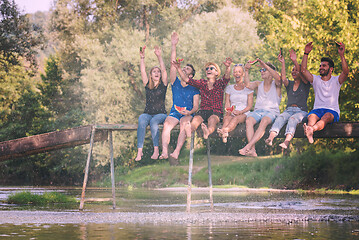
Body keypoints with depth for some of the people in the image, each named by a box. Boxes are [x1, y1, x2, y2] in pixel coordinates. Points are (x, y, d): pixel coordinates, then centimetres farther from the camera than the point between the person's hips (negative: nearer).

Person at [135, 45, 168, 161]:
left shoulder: (163, 85, 8)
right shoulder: (147, 85, 14)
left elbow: (164, 70, -4)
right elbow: (143, 71, 4)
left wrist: (159, 57, -13)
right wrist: (142, 58, -7)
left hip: (160, 114, -2)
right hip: (147, 113, 2)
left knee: (153, 121, -35)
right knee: (142, 121, -31)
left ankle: (156, 149, -37)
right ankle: (139, 151, -38)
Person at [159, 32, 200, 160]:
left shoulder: (194, 89, 11)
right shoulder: (175, 82, 15)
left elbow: (196, 106, 4)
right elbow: (173, 64, 5)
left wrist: (189, 112, -19)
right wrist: (173, 46, -3)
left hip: (187, 114, -1)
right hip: (174, 112, 1)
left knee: (184, 124, -35)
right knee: (167, 124, -30)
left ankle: (177, 152, -46)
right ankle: (164, 151, -44)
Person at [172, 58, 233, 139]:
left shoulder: (220, 83, 9)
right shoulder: (202, 83, 19)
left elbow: (227, 77, -12)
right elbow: (187, 79, 13)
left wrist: (228, 67, -34)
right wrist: (178, 68, -1)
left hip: (216, 111, -3)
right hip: (203, 110, 3)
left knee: (212, 120, -37)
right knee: (195, 120, -32)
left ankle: (208, 132, -70)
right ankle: (189, 131, -64)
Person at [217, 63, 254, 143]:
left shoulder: (248, 88, 10)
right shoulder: (229, 88, 19)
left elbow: (250, 105, 3)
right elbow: (227, 104, 11)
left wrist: (241, 112, -15)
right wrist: (228, 112, -12)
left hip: (244, 114, -2)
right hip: (231, 114, 2)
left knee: (236, 118, -39)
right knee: (227, 118, -37)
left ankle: (224, 130, -72)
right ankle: (223, 135, -69)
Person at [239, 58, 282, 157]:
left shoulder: (276, 84, 11)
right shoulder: (258, 84, 22)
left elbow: (278, 78, -13)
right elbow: (248, 85, 3)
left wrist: (265, 65, -18)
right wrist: (246, 71, -9)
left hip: (271, 111, -3)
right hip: (258, 111, 3)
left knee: (264, 121, -38)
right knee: (249, 120, -32)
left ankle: (248, 146, -48)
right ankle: (252, 150, -44)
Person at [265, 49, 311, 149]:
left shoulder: (305, 84, 9)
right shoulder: (289, 84, 21)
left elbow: (302, 74, -12)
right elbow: (283, 79, -1)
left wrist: (295, 62, -23)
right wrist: (283, 63, -7)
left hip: (301, 111, -3)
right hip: (289, 110, 3)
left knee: (293, 119, -36)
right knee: (280, 117, -31)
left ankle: (286, 142, -60)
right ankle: (270, 138, -56)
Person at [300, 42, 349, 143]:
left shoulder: (336, 80, 13)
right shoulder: (316, 80, 21)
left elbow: (346, 72, -7)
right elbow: (303, 70, 7)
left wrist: (341, 55, -17)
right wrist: (306, 54, 1)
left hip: (332, 111, -2)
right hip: (317, 109, 2)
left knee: (326, 117, -39)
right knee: (312, 116, -35)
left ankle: (311, 129, -73)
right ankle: (310, 134, -69)